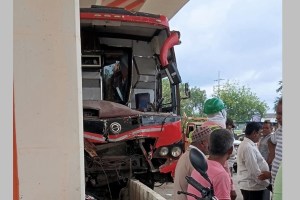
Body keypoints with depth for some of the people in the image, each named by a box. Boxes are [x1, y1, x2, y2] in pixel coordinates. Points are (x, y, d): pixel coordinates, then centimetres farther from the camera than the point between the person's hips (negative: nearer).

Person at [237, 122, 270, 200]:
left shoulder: (247, 144, 11)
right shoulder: (248, 147, -21)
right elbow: (254, 171, -24)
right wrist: (267, 184, -16)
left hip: (249, 185, 10)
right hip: (252, 186, -10)